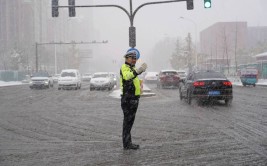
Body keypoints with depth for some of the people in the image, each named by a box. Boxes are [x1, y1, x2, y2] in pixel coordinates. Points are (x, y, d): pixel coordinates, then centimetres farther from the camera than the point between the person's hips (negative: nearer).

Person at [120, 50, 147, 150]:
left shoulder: (132, 68, 20)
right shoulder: (124, 67, -11)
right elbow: (127, 76, -35)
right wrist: (138, 71, -47)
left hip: (134, 99, 10)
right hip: (128, 99, -10)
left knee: (130, 121, 13)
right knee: (127, 121, -8)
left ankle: (128, 143, 20)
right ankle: (127, 144, -6)